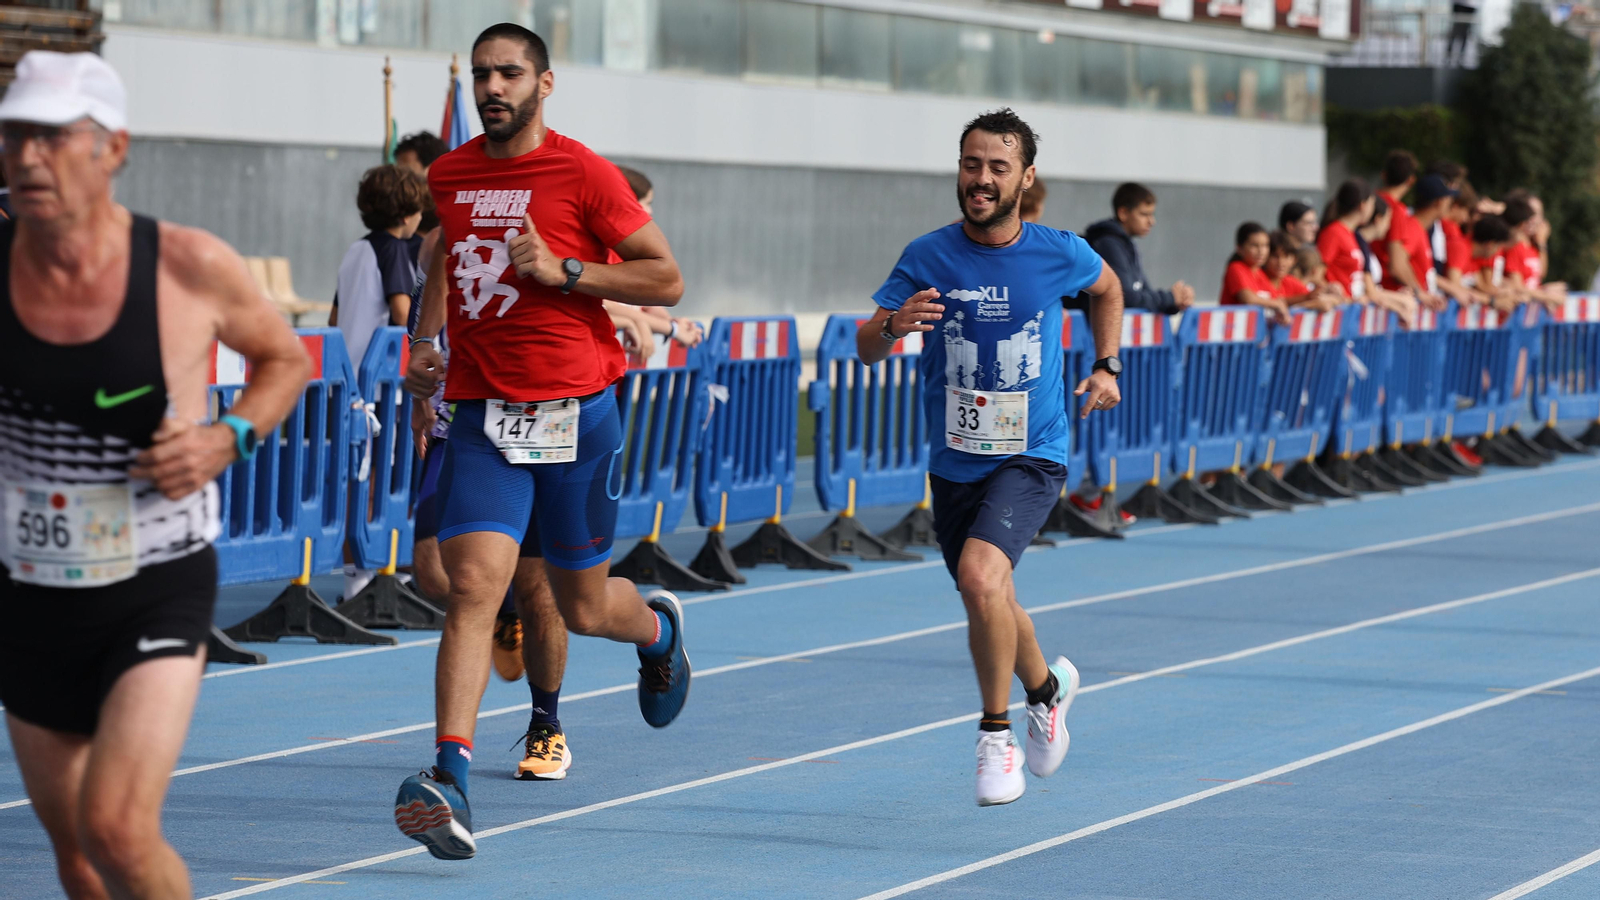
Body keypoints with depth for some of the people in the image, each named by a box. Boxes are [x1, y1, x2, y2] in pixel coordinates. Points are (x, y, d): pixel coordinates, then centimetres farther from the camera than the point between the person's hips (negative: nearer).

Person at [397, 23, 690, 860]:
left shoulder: (582, 173, -7)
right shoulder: (449, 175, 7)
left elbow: (667, 279, -5)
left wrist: (562, 270, -17)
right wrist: (423, 338, 15)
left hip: (573, 412, -2)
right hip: (480, 414, 2)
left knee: (583, 607, 11)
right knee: (474, 587, -16)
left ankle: (660, 625, 49)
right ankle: (450, 787, -24)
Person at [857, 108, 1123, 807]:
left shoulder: (1060, 254, -6)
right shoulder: (927, 258, -6)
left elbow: (1108, 287, 18)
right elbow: (865, 349, -8)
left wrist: (1106, 368, 9)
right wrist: (894, 324, -29)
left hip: (1030, 457, -3)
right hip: (954, 461, 3)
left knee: (981, 576, -27)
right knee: (989, 604, 18)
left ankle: (996, 735, -10)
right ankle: (1047, 687, 51)